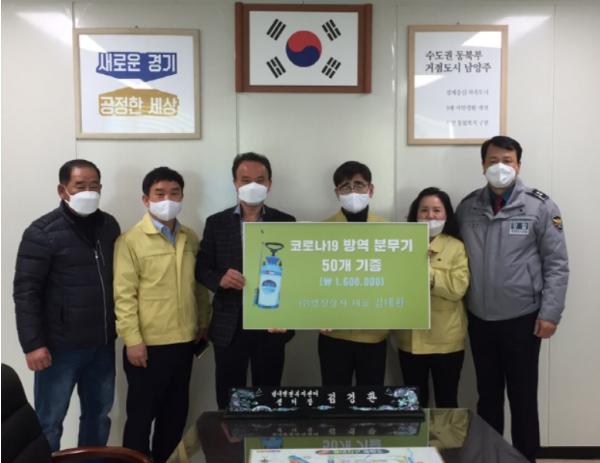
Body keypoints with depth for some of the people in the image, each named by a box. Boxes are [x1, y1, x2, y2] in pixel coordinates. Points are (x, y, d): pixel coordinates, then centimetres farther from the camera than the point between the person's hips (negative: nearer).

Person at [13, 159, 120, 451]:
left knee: (98, 415, 16)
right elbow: (26, 292, -12)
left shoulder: (109, 225, 5)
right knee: (49, 422, 7)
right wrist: (33, 344, -16)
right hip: (60, 346, -5)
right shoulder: (42, 232, -10)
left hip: (102, 344, 5)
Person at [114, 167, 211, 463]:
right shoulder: (131, 240, -9)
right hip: (148, 344, -5)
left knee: (176, 413, 17)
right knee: (141, 414, 9)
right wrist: (132, 340, -15)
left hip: (183, 342, 5)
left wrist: (202, 324, 11)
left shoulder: (190, 238, 7)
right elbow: (124, 295, -12)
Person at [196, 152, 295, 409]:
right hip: (229, 325, 0)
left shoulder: (285, 222, 4)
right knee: (228, 402, 9)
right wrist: (220, 279, -19)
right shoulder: (216, 223, 3)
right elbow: (201, 268, 4)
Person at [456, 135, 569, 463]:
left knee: (523, 398, 9)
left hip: (522, 319, -3)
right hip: (479, 319, 3)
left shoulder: (540, 207, -6)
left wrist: (550, 313, -11)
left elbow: (556, 264, -6)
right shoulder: (467, 207, 3)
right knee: (487, 396, 16)